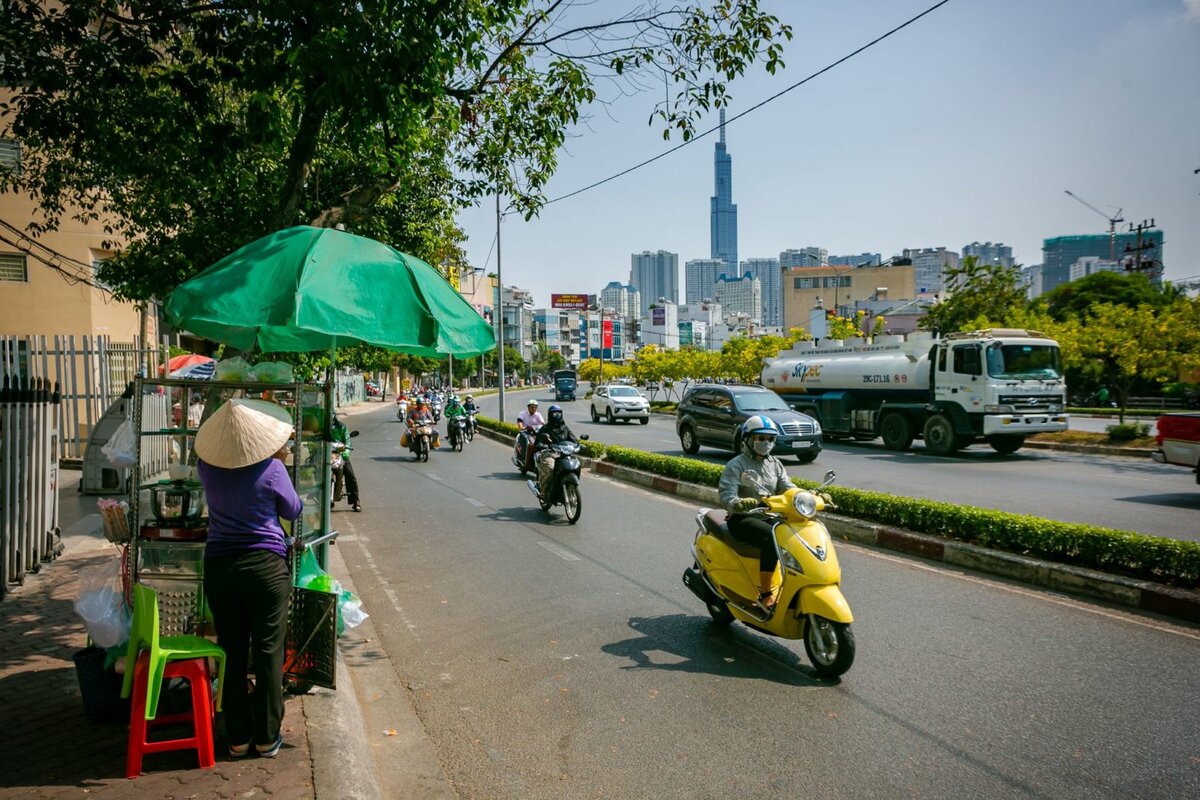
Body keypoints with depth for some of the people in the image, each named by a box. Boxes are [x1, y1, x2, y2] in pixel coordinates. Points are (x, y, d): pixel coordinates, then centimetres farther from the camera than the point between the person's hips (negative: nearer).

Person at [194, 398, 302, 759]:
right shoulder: (271, 469, -14)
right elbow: (293, 510, 2)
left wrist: (274, 460, 19)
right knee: (268, 653, 7)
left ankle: (237, 737, 21)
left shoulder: (208, 466, -3)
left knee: (232, 653, 12)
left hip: (219, 566, 3)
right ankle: (267, 737, 16)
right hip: (266, 566, -3)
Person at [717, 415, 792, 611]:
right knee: (772, 539, -34)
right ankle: (765, 595, -27)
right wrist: (737, 504, -37)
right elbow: (726, 495, -14)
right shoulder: (736, 465, -3)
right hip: (742, 519, -6)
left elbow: (787, 488, 5)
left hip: (769, 516, 6)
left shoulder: (775, 464, 16)